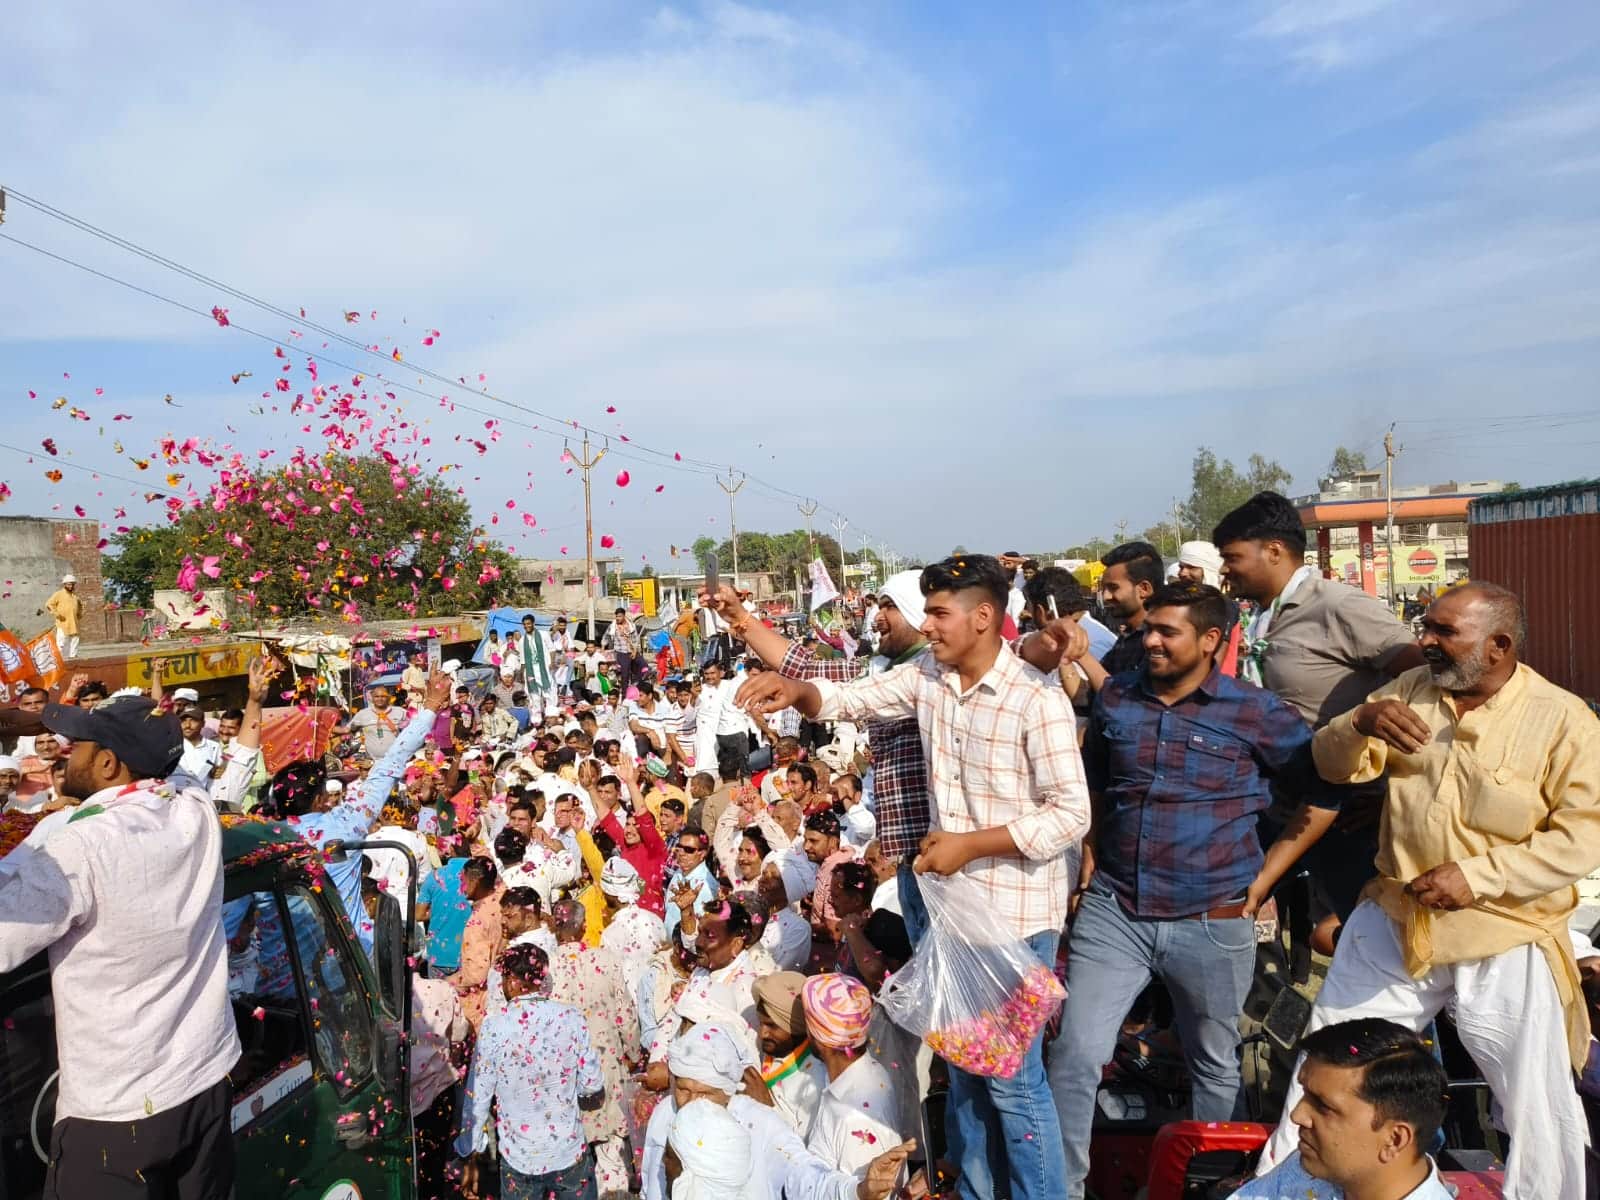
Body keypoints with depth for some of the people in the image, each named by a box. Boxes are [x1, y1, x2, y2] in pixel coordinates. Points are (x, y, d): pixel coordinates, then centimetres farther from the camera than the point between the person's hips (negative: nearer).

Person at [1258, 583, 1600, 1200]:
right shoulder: (1410, 690, 2)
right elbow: (1335, 766, -1)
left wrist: (1478, 875, -22)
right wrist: (1361, 722, -23)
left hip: (1505, 942, -4)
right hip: (1395, 923, 4)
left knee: (1538, 1107, 12)